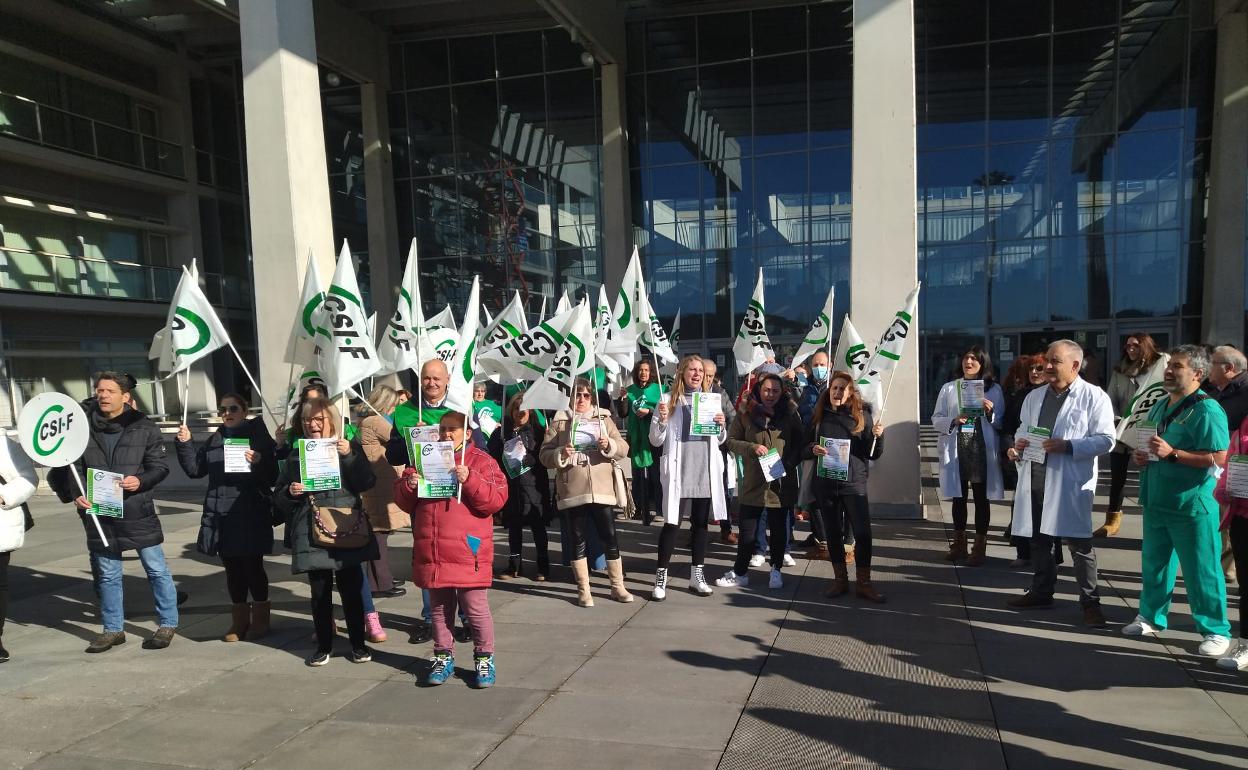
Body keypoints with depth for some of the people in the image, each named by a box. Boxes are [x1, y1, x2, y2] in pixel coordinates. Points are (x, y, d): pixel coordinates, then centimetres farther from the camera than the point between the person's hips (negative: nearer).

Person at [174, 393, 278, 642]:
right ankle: (239, 620, 24)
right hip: (220, 515, 5)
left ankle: (260, 619, 17)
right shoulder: (215, 439, 12)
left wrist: (258, 463, -29)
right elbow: (195, 469, 11)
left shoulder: (260, 436, -5)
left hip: (251, 514, -5)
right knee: (232, 569, 12)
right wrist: (185, 444, 0)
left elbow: (272, 477, -10)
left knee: (253, 567, 2)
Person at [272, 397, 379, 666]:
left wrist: (349, 455, -20)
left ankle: (358, 643, 20)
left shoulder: (349, 447, 3)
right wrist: (290, 492, -10)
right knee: (319, 592, 8)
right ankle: (324, 645, 24)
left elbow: (366, 484, -10)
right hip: (311, 534, 2)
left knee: (351, 589, 5)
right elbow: (279, 499, 12)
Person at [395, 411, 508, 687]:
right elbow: (404, 502, 15)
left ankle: (484, 658, 19)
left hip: (468, 553, -4)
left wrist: (469, 480, -23)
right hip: (431, 553, 5)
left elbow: (496, 500, -12)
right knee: (439, 608, 15)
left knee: (476, 608, 3)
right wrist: (409, 486, -7)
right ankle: (444, 657, 28)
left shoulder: (481, 461, -2)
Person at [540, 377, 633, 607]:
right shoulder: (559, 421, 5)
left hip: (602, 489, 1)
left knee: (610, 538, 3)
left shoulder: (603, 418, 11)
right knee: (578, 540, 6)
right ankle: (583, 590, 16)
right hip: (573, 490, -1)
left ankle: (618, 587, 16)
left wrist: (609, 445, -14)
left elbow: (624, 448, 6)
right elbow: (544, 455, 2)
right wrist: (561, 454, -18)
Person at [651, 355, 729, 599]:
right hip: (679, 472, -4)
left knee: (701, 522, 10)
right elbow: (656, 441, -1)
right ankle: (661, 577, 4)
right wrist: (662, 420, -18)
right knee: (672, 523, -4)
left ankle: (697, 574, 21)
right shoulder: (669, 400, -2)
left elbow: (720, 440, 17)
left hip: (706, 472, 4)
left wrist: (722, 426, -3)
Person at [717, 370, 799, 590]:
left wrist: (788, 464, -9)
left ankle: (776, 570, 28)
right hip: (753, 483, -1)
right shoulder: (746, 414, 0)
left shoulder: (790, 414, 3)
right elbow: (731, 441, 0)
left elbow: (800, 444, 6)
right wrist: (752, 447, -16)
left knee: (778, 529, 13)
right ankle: (740, 572, 19)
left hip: (782, 483, 1)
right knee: (747, 530, 6)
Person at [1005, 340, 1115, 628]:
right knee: (1039, 539, 15)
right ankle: (1041, 591, 29)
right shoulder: (1034, 396, 14)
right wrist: (1019, 443, 0)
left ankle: (1090, 601, 10)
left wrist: (1068, 446, -21)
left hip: (1071, 482, -6)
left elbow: (1106, 439, -10)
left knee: (1079, 542, -2)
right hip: (1035, 479, 6)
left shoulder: (1094, 397, -5)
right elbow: (1023, 429, 23)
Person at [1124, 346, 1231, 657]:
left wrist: (1172, 453, -26)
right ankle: (1151, 617, 30)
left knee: (1202, 571, 2)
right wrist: (1139, 456, 4)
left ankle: (1216, 629, 15)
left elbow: (1218, 458, -21)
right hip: (1157, 502, 8)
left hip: (1192, 505, -8)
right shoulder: (1159, 407, 12)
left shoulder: (1206, 410, -13)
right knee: (1154, 564, 16)